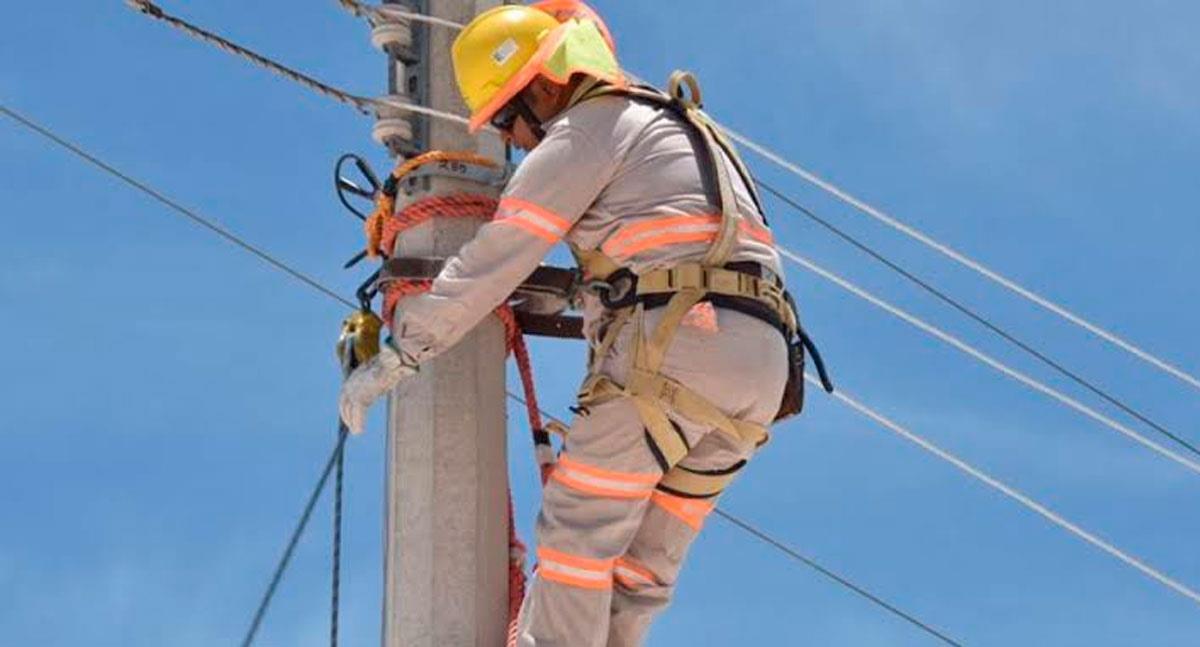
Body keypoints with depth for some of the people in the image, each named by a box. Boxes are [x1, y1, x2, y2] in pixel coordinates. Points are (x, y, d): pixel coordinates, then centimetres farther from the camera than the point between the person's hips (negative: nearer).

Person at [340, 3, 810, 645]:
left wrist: (398, 353, 0)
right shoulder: (680, 129, 31)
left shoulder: (590, 125, 4)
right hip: (761, 367, 9)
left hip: (674, 346, -9)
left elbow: (497, 255, -2)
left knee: (578, 533, -2)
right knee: (642, 564, 10)